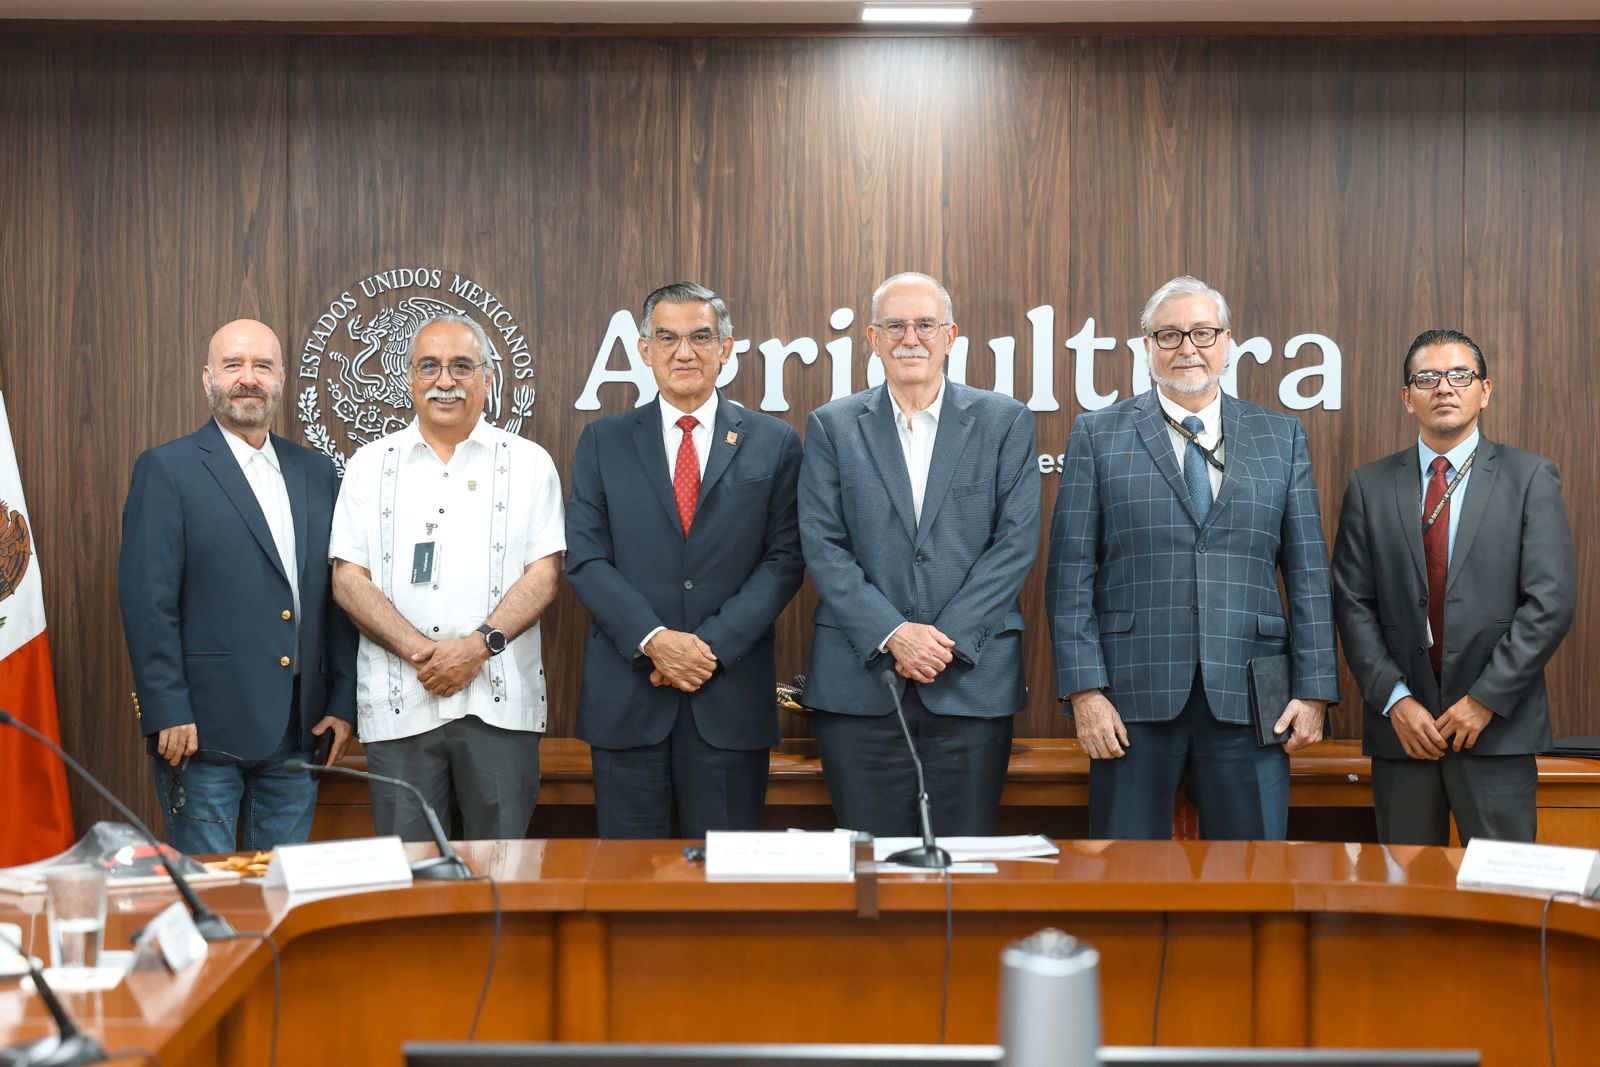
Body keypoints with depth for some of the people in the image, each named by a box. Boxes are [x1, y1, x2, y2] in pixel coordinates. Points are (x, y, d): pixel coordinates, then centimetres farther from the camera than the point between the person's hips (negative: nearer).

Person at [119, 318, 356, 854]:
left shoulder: (316, 472, 12)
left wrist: (343, 703, 7)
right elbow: (147, 600, -9)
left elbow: (336, 595, 12)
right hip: (205, 729, -5)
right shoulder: (166, 469, -3)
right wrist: (168, 713, -14)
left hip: (300, 730, 5)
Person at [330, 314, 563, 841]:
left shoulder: (528, 462, 8)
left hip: (498, 703, -1)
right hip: (398, 704, 1)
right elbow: (348, 577, 5)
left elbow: (545, 573, 1)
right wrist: (419, 651, -9)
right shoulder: (371, 465, 11)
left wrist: (479, 644, -13)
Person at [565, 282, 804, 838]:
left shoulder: (774, 443, 5)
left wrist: (713, 645, -12)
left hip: (730, 693, 0)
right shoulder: (603, 442, 7)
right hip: (626, 693, 1)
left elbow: (783, 559, 0)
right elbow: (585, 559, 1)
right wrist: (654, 641, -13)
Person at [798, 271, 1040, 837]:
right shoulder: (832, 426, 8)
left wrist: (949, 638, -10)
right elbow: (822, 545, 0)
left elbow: (1016, 540, -1)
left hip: (973, 677, 0)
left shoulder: (1005, 421, 6)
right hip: (859, 678, 0)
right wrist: (893, 634, -11)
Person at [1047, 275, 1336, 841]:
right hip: (1133, 694, -1)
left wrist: (1313, 690, 2)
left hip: (1248, 699, 1)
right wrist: (1084, 689, -7)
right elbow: (1071, 572, 1)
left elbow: (1308, 571, 9)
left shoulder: (1282, 436, 12)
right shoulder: (1098, 434, 7)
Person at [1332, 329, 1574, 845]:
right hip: (1400, 725, 2)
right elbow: (1353, 604, 4)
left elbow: (1551, 601, -5)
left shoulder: (1530, 478, 2)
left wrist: (1486, 699, -10)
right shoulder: (1371, 486, 8)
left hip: (1497, 726, -2)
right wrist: (1395, 700, -7)